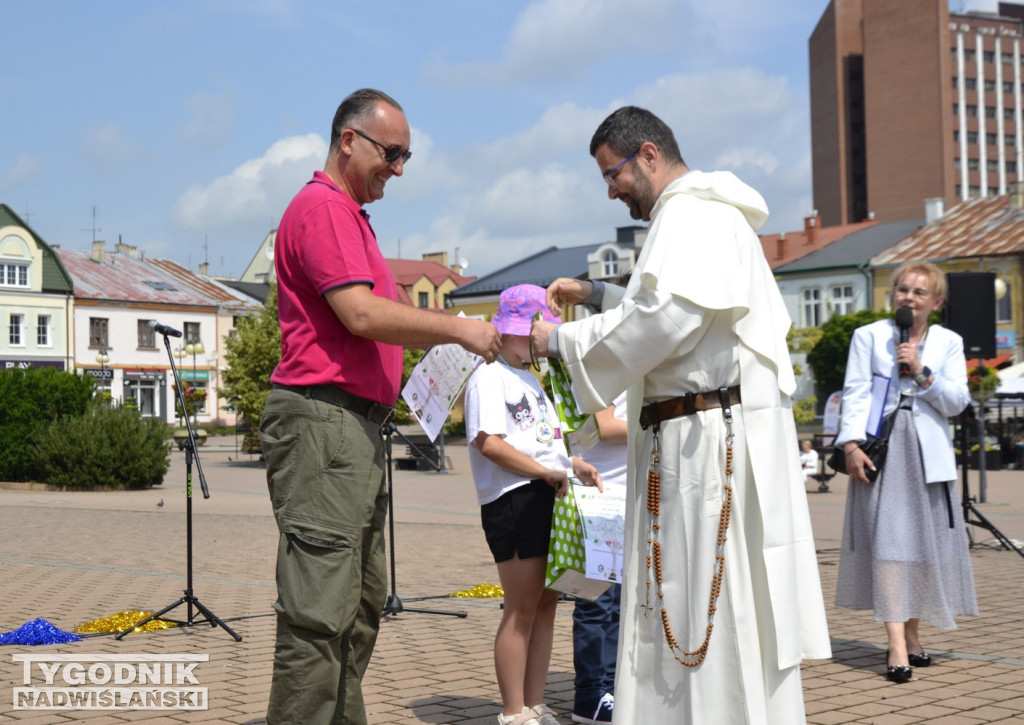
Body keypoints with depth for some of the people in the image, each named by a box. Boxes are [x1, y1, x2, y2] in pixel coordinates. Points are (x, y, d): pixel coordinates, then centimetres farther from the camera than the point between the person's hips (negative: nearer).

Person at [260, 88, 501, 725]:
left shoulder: (351, 216, 24)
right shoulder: (321, 206, -9)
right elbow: (362, 315, -19)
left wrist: (464, 333, 13)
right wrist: (457, 328, -12)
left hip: (359, 426, 11)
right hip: (323, 418, -11)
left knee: (362, 601, 13)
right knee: (321, 610, -11)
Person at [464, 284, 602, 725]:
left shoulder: (530, 379, 24)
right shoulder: (489, 377, -6)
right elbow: (489, 442, -18)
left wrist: (573, 464, 10)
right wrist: (547, 472, -18)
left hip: (547, 499, 9)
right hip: (514, 501, -9)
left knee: (546, 602, 10)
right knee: (522, 608, -6)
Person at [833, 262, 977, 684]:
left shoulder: (949, 343, 12)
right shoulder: (868, 336, 8)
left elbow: (958, 401, 3)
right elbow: (855, 393, 0)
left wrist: (921, 372, -11)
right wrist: (851, 444, -11)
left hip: (927, 454, 3)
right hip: (880, 449, -2)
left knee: (925, 542, 4)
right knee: (888, 539, -11)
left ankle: (912, 634, 18)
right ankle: (897, 646, -15)